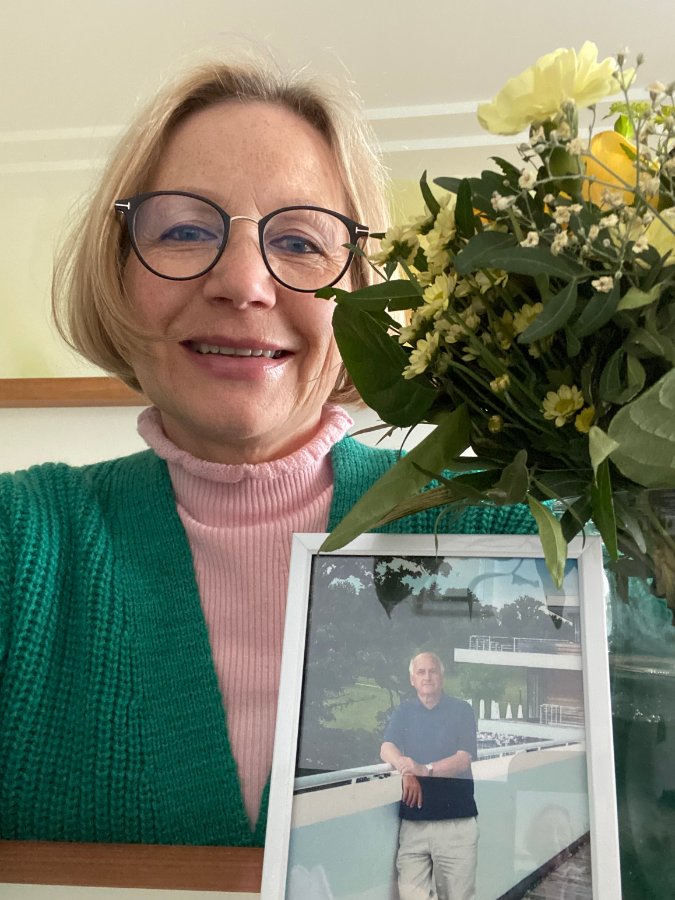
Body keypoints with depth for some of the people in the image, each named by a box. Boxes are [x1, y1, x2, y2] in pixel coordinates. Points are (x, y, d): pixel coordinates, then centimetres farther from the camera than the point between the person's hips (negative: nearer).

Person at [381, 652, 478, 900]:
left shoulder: (461, 710, 5)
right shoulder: (403, 713, 14)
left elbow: (463, 759, -6)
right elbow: (387, 749, 0)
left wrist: (425, 769, -22)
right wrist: (406, 770, -22)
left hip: (456, 821, -2)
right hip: (412, 821, 2)